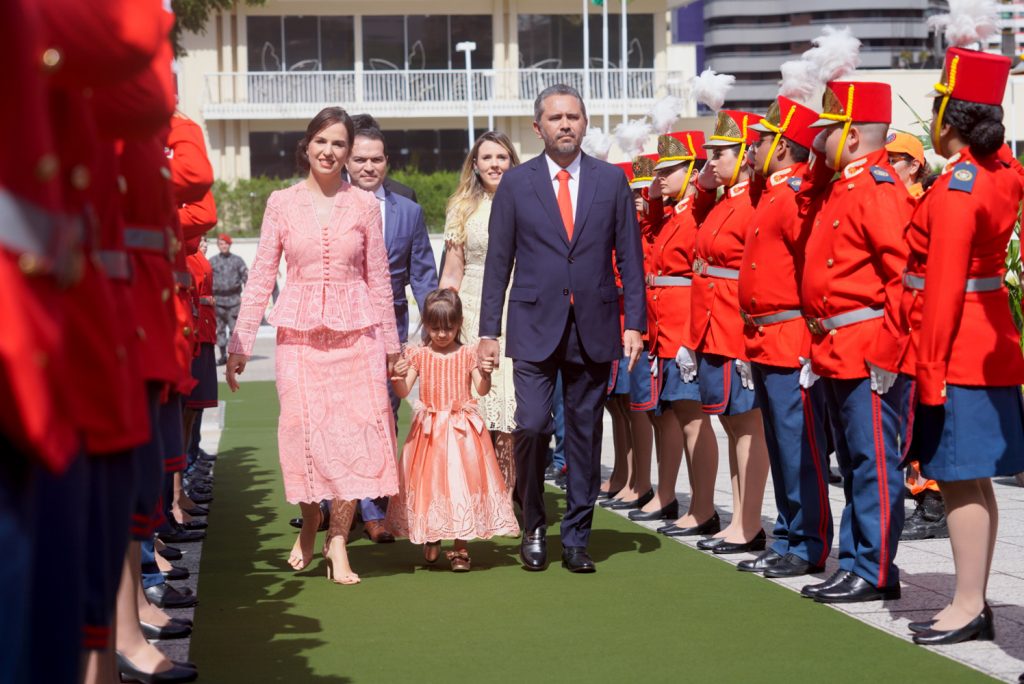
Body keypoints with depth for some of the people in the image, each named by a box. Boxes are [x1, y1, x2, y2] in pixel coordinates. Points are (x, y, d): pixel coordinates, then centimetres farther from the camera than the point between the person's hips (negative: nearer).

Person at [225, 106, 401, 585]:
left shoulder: (364, 205, 5)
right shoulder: (281, 203, 4)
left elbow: (378, 278, 8)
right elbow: (261, 276, 5)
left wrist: (391, 345, 9)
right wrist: (240, 344, 2)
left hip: (356, 332, 0)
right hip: (300, 332, 0)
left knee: (354, 431, -7)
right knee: (304, 429, -4)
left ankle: (337, 540, 2)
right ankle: (309, 525, 20)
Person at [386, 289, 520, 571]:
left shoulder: (468, 354, 0)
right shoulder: (418, 355, 1)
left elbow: (481, 390, -8)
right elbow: (404, 391, -6)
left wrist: (485, 374, -29)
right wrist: (397, 377, -27)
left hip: (462, 430, -1)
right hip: (429, 429, 1)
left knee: (461, 481, -3)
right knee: (429, 481, 7)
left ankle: (460, 547, 5)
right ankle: (430, 537, 26)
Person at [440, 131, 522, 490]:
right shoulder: (462, 209, 11)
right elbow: (451, 275, 12)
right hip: (473, 315, 1)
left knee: (513, 404, -7)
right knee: (475, 405, -4)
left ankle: (514, 490, -1)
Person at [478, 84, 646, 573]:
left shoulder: (611, 181, 6)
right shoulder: (516, 183, 4)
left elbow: (629, 258, 7)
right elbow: (498, 262, 5)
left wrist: (634, 323, -1)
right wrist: (489, 330, 0)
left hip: (593, 329, 1)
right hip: (535, 328, -1)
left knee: (585, 435, 5)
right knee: (532, 425, -13)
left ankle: (576, 538, 16)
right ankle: (533, 527, 8)